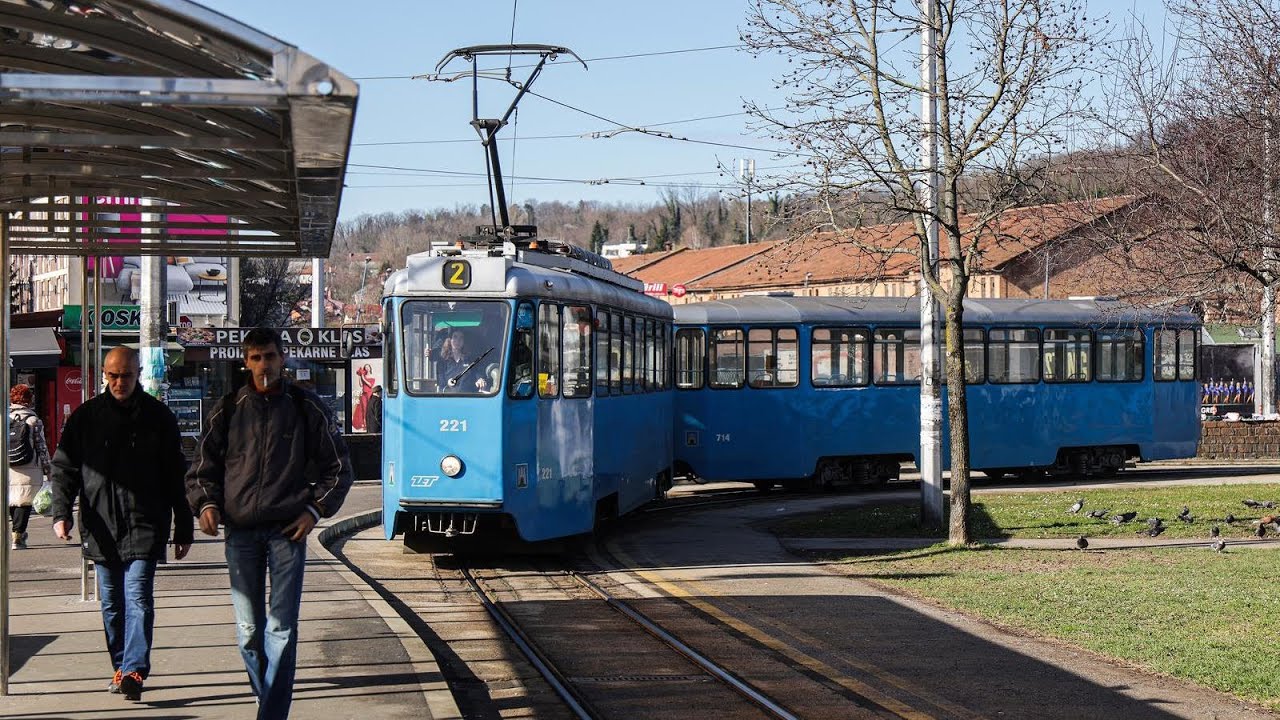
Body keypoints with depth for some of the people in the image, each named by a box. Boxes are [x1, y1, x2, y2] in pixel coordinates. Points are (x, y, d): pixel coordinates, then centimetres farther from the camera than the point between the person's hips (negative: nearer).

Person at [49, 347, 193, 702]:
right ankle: (122, 667, 23)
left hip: (144, 526, -3)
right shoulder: (86, 417, 6)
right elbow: (64, 467, 6)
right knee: (112, 604, 11)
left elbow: (175, 476, 7)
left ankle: (134, 670, -18)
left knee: (138, 598, -13)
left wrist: (183, 529, 6)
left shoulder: (158, 417, 3)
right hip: (101, 528, 3)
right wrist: (61, 512, -11)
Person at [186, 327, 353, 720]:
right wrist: (206, 503, -3)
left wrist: (315, 509, -2)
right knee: (249, 630, 6)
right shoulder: (228, 409, 10)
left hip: (288, 529, -2)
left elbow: (338, 467, 11)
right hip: (240, 530, 2)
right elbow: (203, 467, 16)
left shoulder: (305, 407, 6)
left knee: (282, 628, -7)